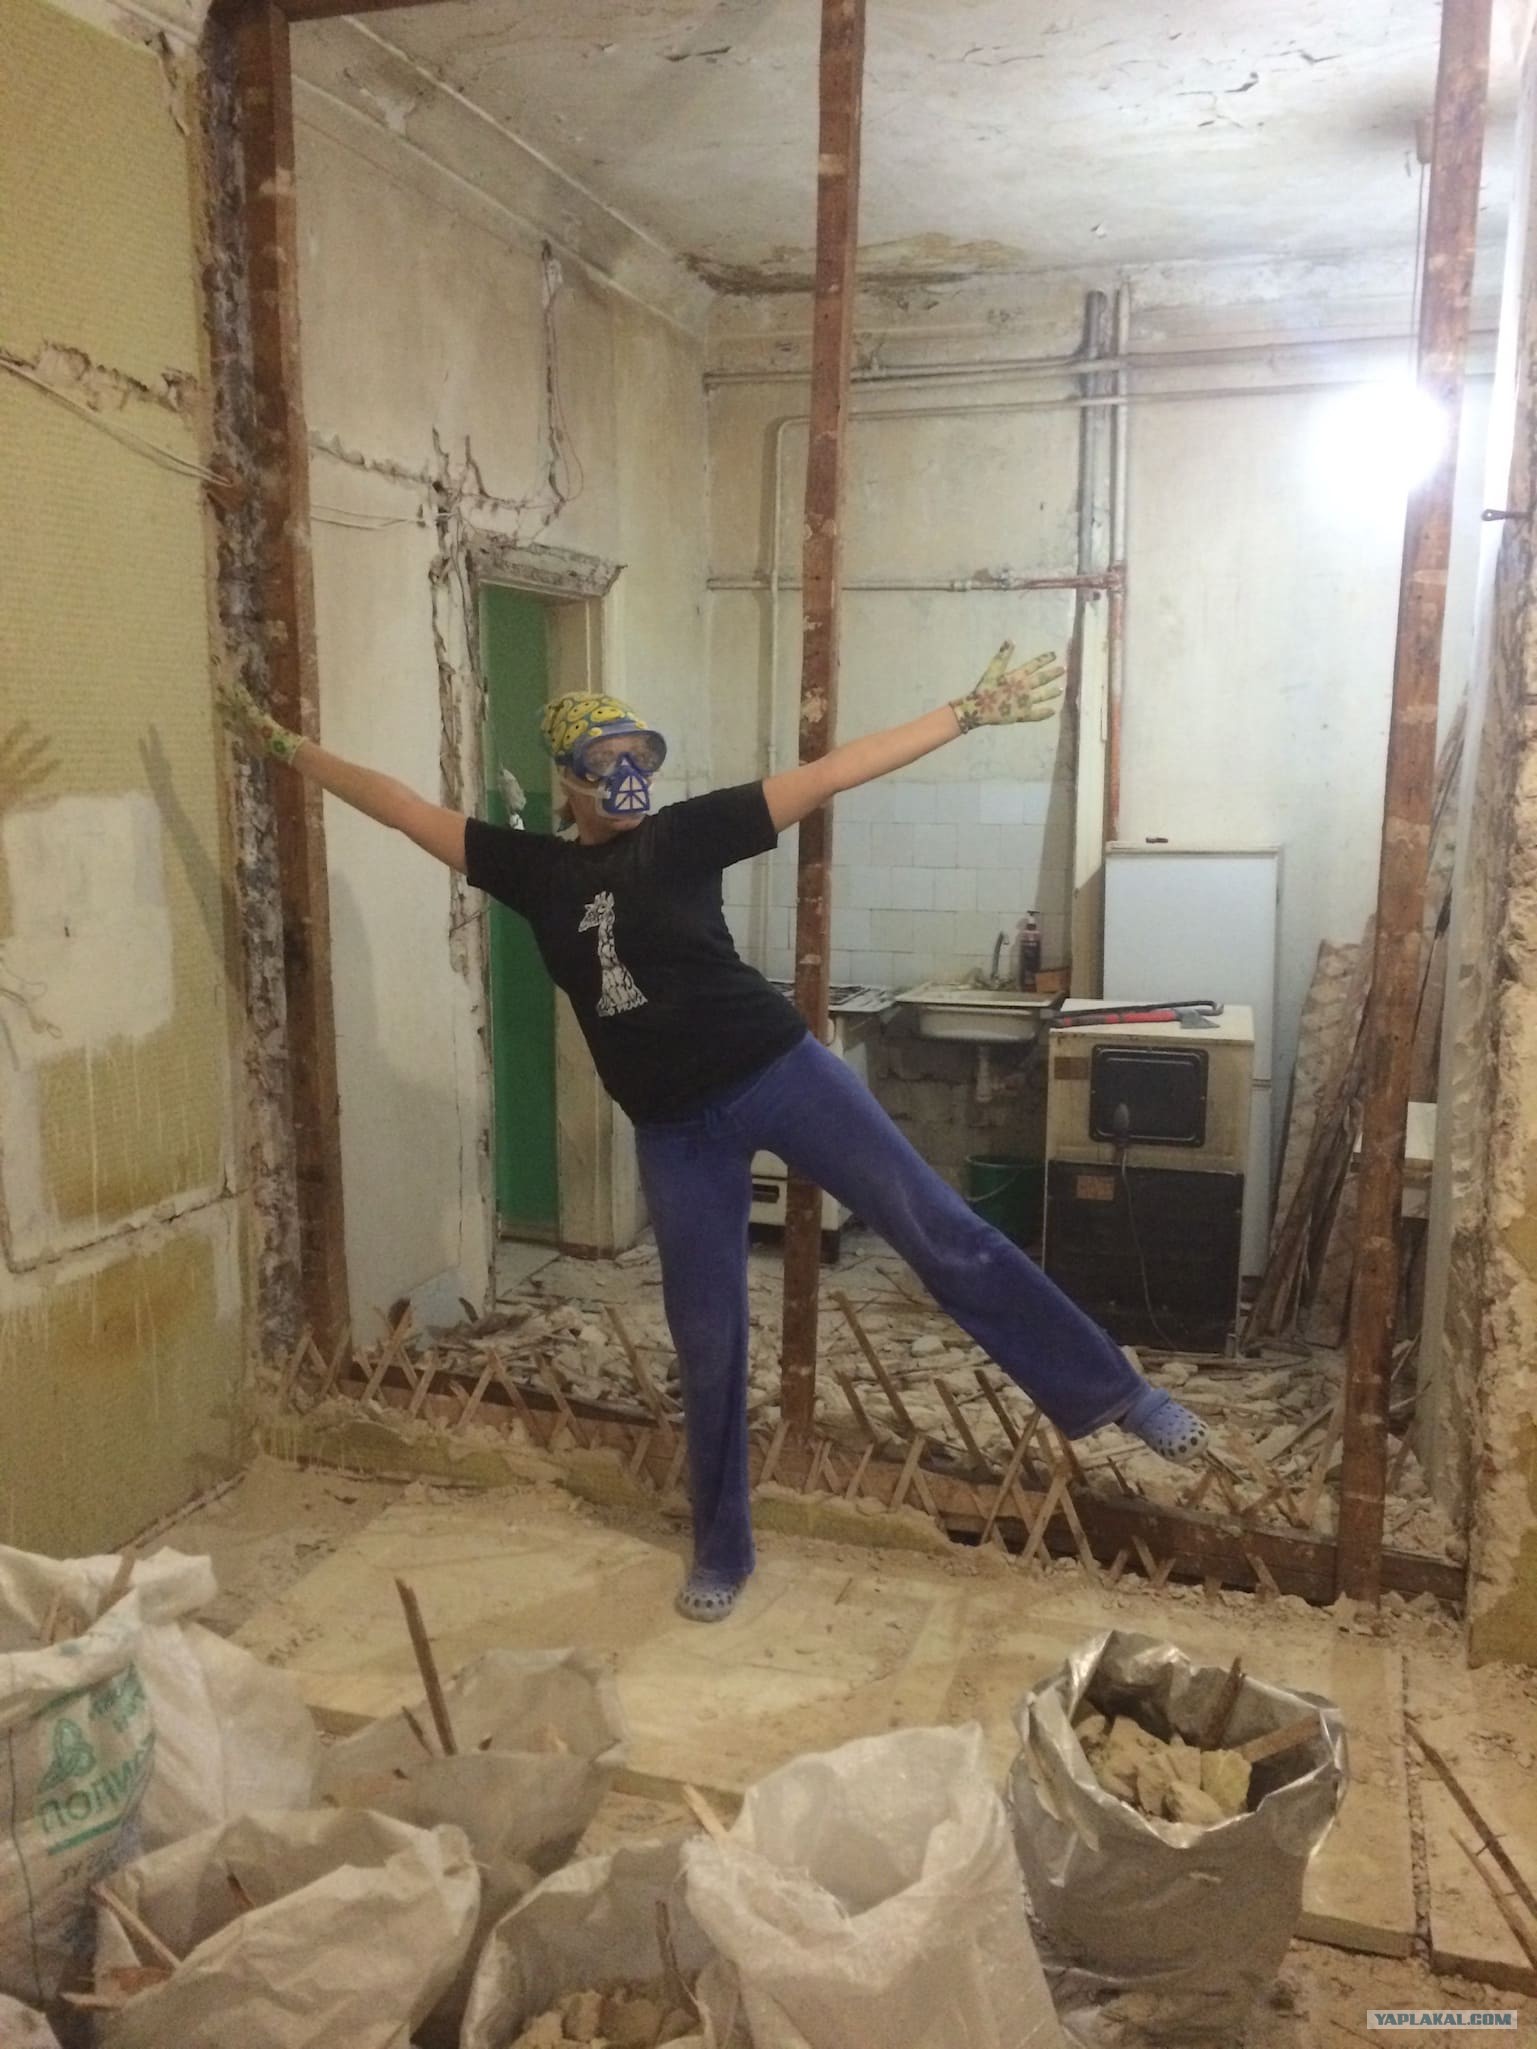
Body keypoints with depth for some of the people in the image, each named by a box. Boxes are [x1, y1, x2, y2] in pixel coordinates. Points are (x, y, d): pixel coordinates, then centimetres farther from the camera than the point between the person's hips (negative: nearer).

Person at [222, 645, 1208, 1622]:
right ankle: (722, 1552, 27)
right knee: (707, 1343, 10)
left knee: (943, 1234, -5)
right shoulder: (534, 868, 9)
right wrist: (289, 746, 11)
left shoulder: (687, 833, 1)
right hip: (675, 1128, 3)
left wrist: (970, 712, -6)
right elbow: (406, 807, 12)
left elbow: (830, 774, -3)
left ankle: (1112, 1392, 9)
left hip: (776, 1071, -2)